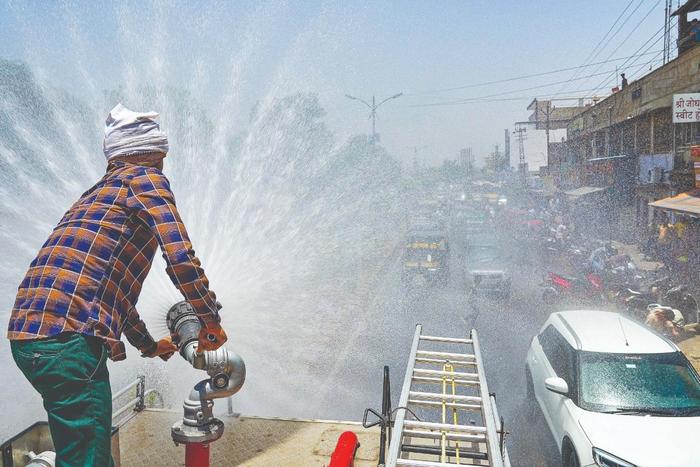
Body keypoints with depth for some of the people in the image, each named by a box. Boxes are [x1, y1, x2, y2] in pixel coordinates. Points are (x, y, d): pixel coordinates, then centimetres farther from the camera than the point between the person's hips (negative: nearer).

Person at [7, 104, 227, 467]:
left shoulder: (98, 192, 29)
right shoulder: (144, 178, 2)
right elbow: (180, 258, -12)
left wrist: (150, 346, 44)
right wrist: (211, 322, 3)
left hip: (28, 332, 10)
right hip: (68, 337, -10)